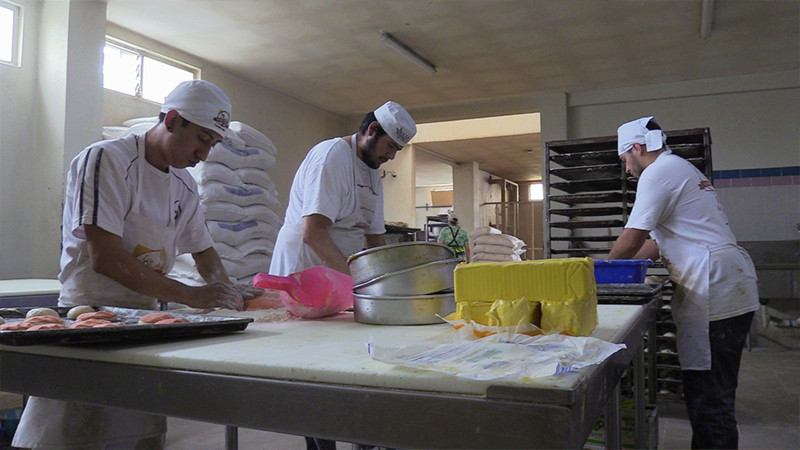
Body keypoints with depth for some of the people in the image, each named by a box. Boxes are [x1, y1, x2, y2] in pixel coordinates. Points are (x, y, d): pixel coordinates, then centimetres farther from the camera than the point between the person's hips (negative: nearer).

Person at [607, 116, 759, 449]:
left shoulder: (659, 172, -8)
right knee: (715, 387, 15)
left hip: (713, 291, -11)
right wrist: (621, 264, 22)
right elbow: (662, 241, 26)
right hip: (731, 287, 11)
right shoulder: (683, 169, 25)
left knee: (707, 389, -4)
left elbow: (633, 237, -9)